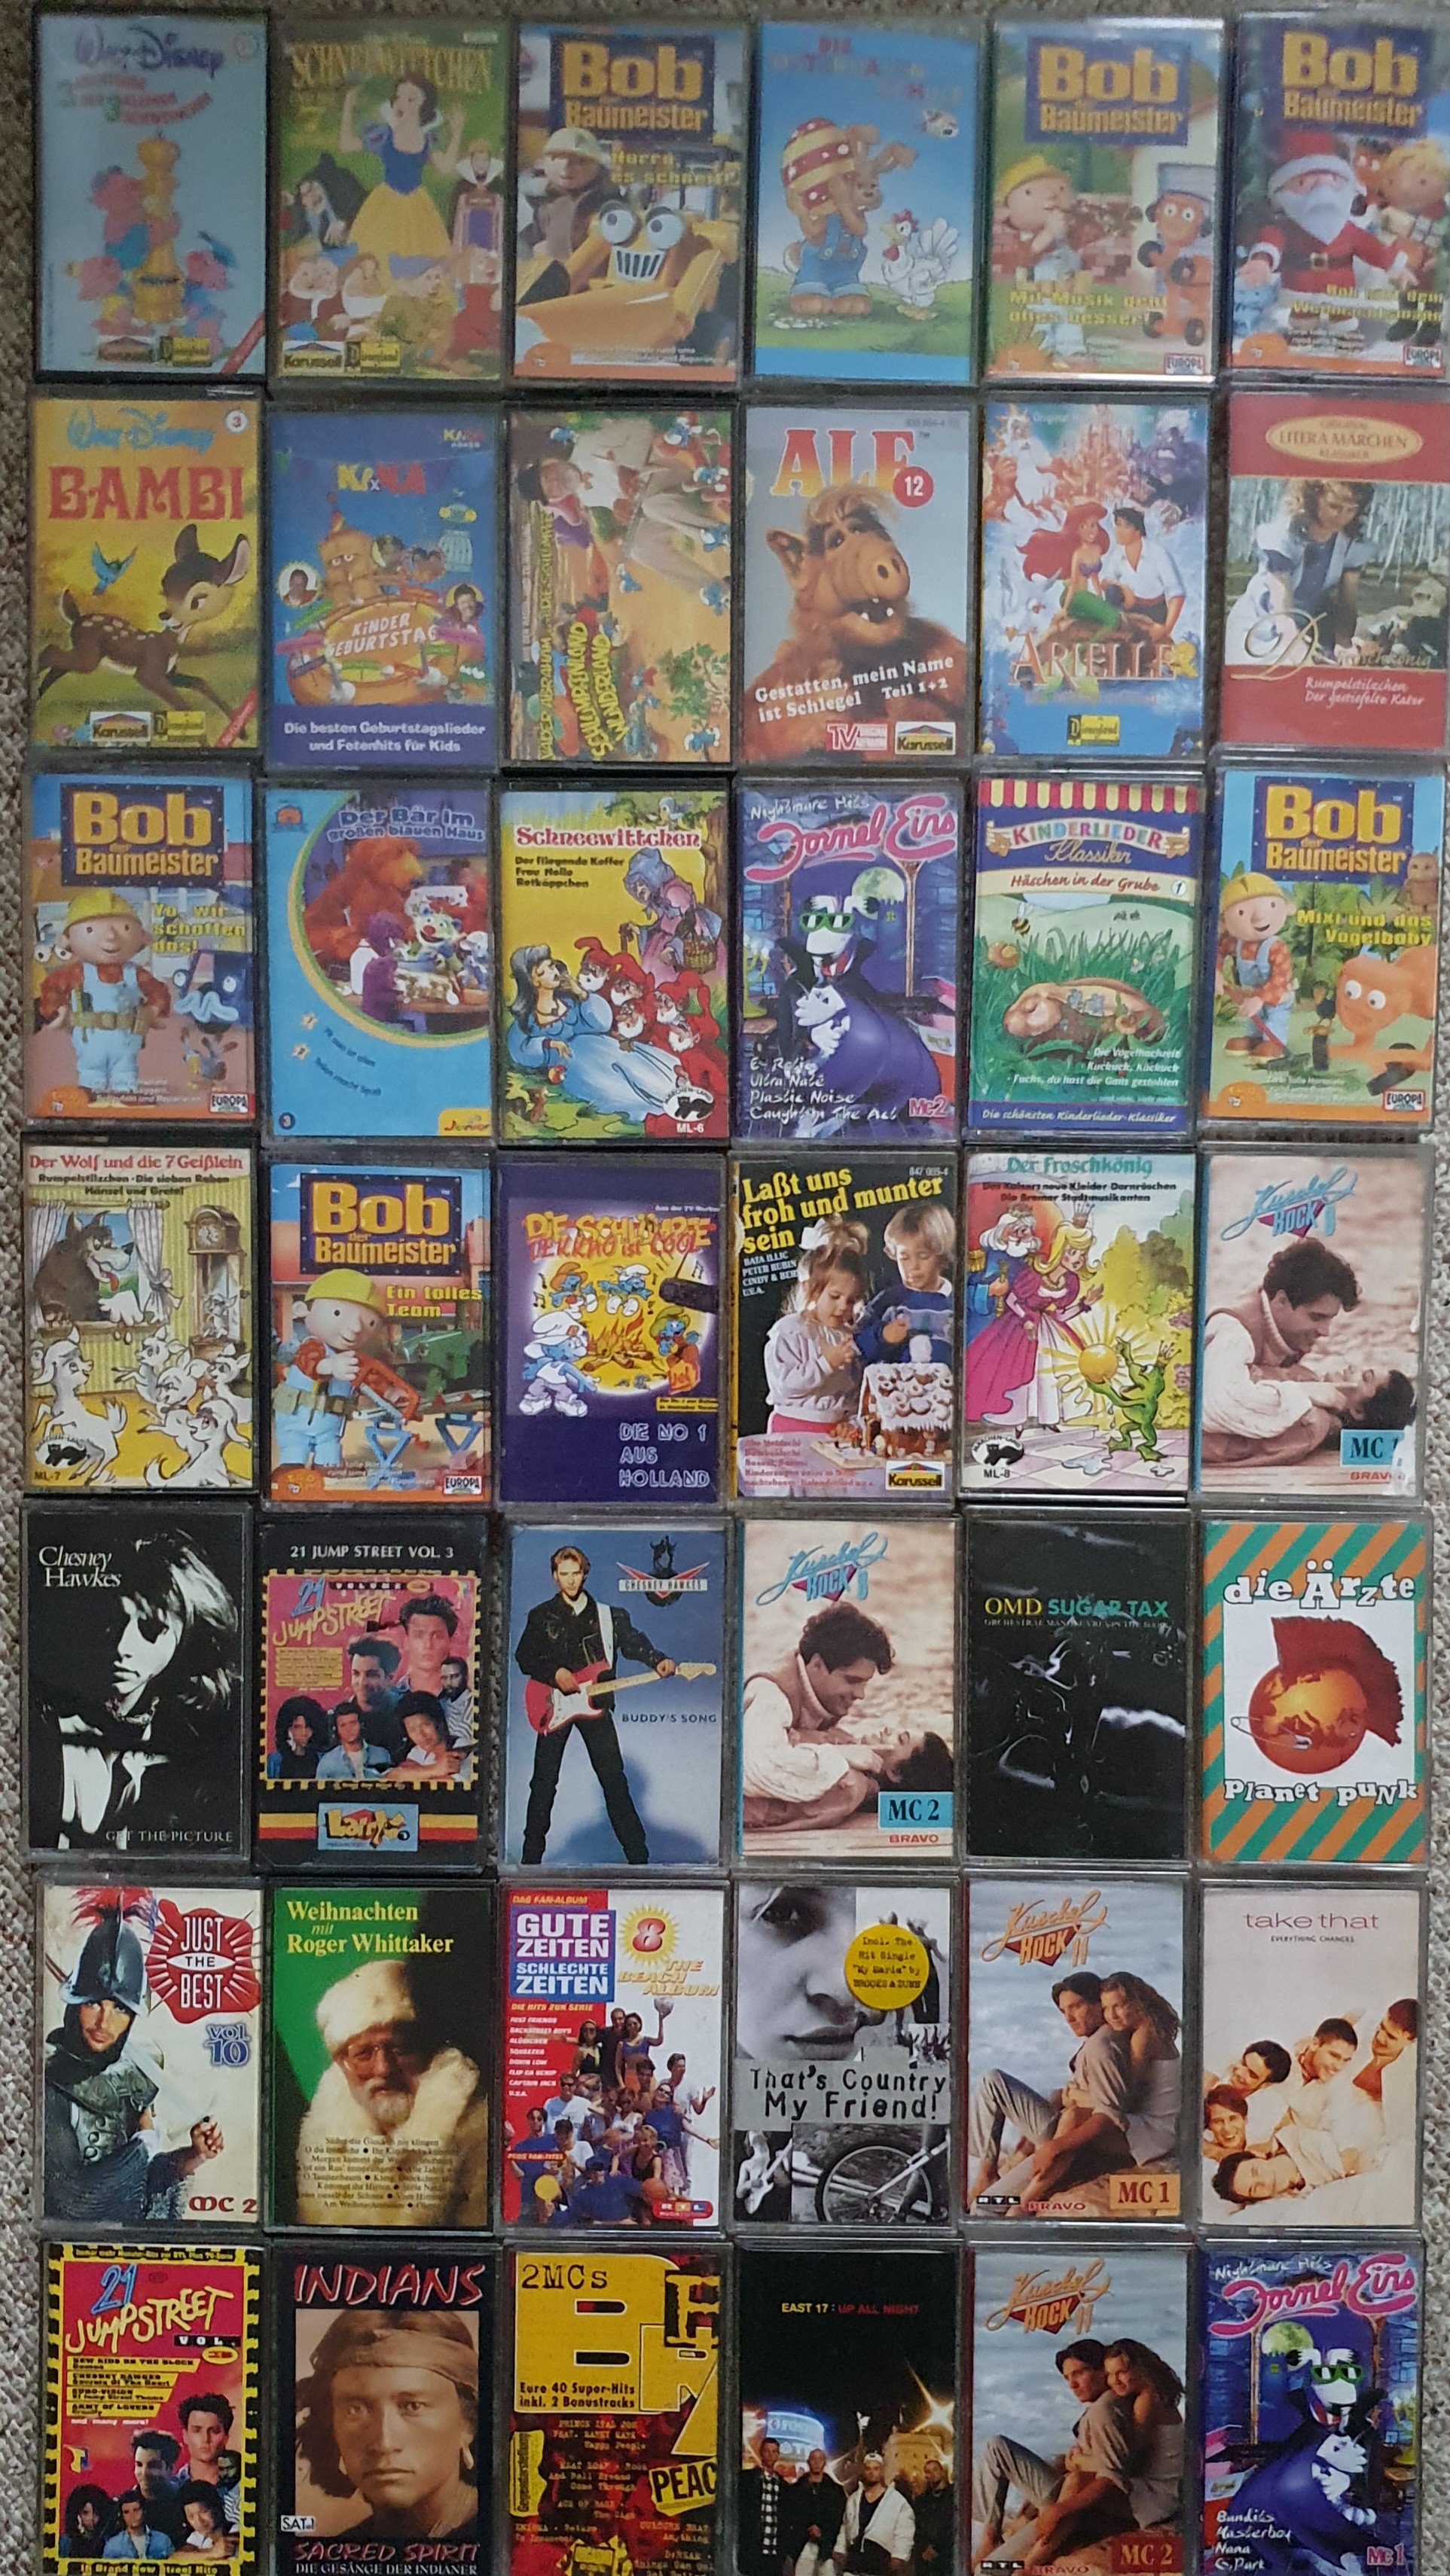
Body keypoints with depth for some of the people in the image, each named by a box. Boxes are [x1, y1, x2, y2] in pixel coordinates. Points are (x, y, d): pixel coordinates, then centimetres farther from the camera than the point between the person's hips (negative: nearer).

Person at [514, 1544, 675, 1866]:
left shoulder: (607, 1616, 6)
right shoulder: (541, 1616, 4)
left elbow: (634, 1642, -5)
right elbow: (524, 1658, 2)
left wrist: (658, 1661, -24)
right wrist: (554, 1674, -14)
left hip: (594, 1703, 1)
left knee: (614, 1778, 0)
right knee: (544, 1781, 2)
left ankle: (638, 1855, 5)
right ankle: (532, 1855, 13)